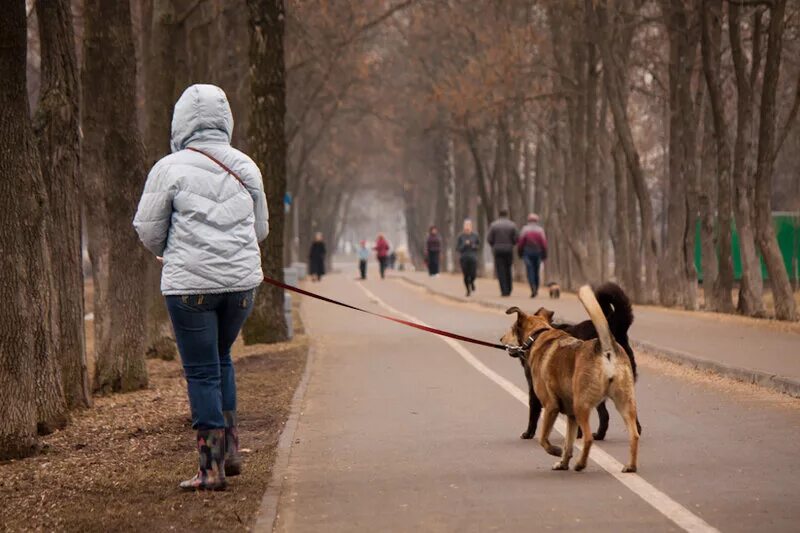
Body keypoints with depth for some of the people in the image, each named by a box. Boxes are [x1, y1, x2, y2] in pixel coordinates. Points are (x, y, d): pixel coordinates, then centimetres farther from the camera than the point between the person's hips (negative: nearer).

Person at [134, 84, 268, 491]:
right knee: (221, 357, 23)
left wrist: (169, 252, 19)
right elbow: (261, 229, 16)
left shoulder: (170, 168, -6)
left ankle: (212, 466, 0)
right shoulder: (245, 167, 8)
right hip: (242, 279, 4)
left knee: (202, 371, 1)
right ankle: (230, 447, 20)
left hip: (191, 283, -4)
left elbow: (149, 232, -2)